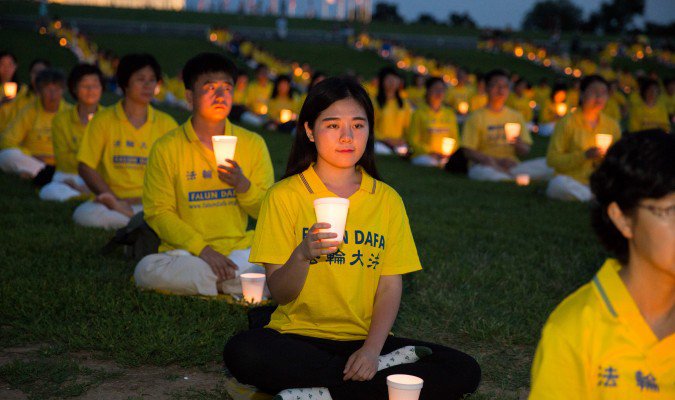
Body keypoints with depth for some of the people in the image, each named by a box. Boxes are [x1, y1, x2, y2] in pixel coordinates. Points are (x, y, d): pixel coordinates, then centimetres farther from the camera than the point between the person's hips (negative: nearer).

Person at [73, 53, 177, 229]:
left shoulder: (166, 123, 10)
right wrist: (115, 200, -12)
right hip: (114, 201, 0)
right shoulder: (104, 120, 6)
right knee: (84, 214, -34)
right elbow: (85, 167, 1)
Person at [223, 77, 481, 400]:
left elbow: (390, 287, 1)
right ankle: (387, 369, -18)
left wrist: (372, 349, -16)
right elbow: (280, 293, -6)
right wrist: (302, 255, -27)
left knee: (465, 371, -18)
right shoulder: (284, 196, 0)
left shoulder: (387, 200, 7)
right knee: (242, 352, -35)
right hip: (299, 336, -2)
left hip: (365, 338, 2)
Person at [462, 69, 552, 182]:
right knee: (482, 172, -41)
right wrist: (497, 161, -15)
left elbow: (525, 151, 14)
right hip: (486, 166, -4)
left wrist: (518, 144, -11)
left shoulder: (516, 116, 16)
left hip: (512, 167, 4)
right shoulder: (476, 117, 4)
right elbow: (469, 151, -4)